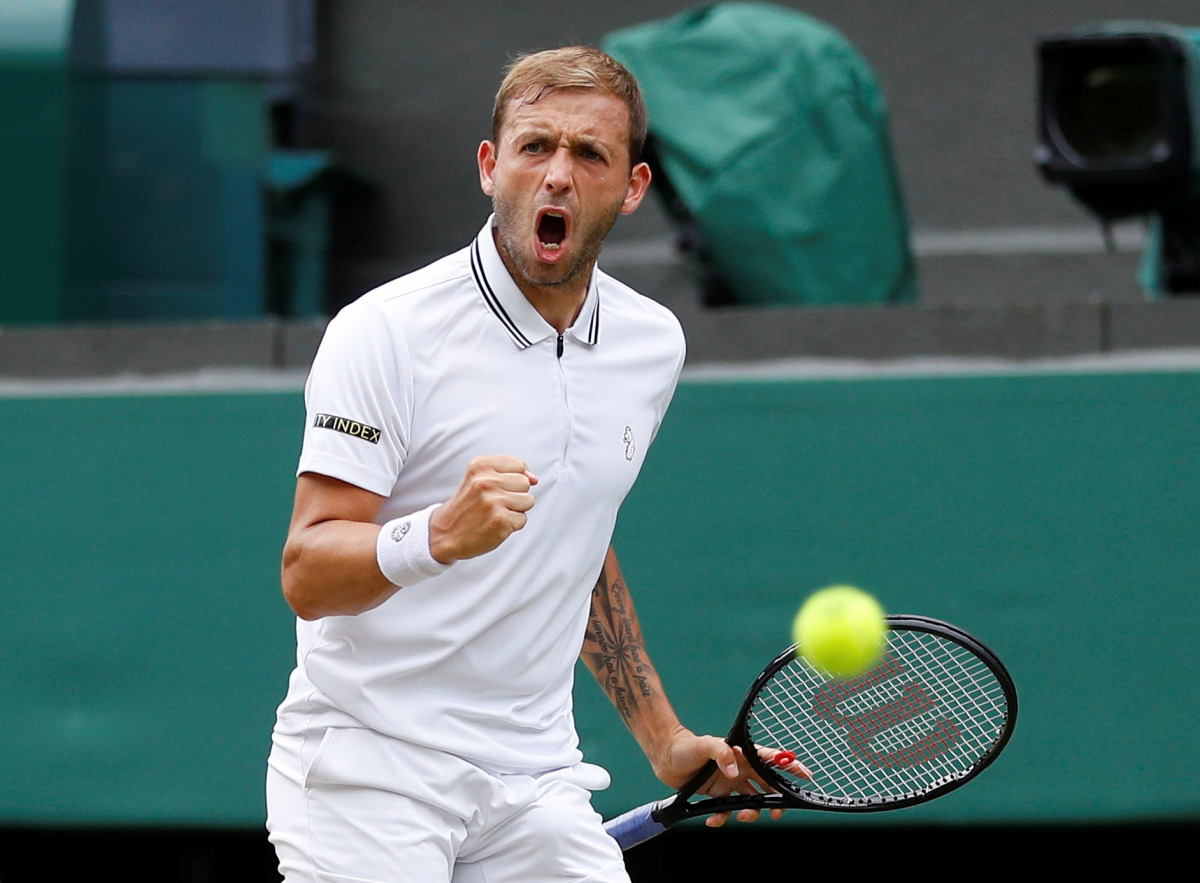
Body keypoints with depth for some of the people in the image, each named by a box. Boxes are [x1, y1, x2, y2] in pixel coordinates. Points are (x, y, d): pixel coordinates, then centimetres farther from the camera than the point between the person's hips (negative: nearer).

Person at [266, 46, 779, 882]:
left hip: (536, 782, 5)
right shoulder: (385, 331, -10)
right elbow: (306, 576, -16)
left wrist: (665, 740, 22)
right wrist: (441, 534, -34)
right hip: (367, 772, -5)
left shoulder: (652, 344, 8)